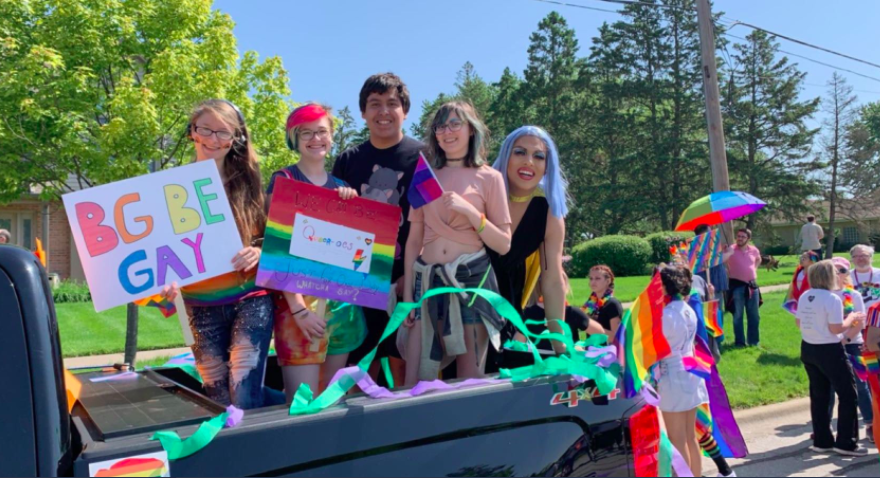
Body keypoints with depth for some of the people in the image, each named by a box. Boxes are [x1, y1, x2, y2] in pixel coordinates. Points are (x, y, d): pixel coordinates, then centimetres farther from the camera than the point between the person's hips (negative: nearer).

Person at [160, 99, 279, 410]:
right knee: (220, 401, 8)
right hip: (201, 305, 2)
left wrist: (258, 252, -17)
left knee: (245, 401, -13)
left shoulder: (246, 182, 1)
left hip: (250, 297, -2)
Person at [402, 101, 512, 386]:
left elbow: (504, 245, -2)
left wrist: (471, 213, -16)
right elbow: (413, 240, 9)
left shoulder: (489, 178, 1)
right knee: (415, 383, 1)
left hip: (471, 279, -2)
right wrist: (407, 293, 4)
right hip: (427, 279, 3)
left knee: (469, 382, 5)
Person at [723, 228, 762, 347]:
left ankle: (754, 341, 21)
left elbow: (758, 259, 27)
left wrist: (754, 269, 12)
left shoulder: (754, 250, 4)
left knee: (754, 315, 10)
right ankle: (739, 341, 11)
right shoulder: (731, 249, -10)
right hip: (737, 285, -4)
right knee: (738, 315, 3)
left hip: (752, 284, 4)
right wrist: (729, 252, -38)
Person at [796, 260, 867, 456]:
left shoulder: (804, 297, 3)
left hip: (808, 349, 7)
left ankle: (822, 441, 22)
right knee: (848, 395, 6)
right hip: (829, 352, -7)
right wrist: (851, 318, -2)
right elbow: (836, 329, -18)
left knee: (819, 396, 15)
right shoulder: (832, 299, -18)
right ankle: (845, 442, 8)